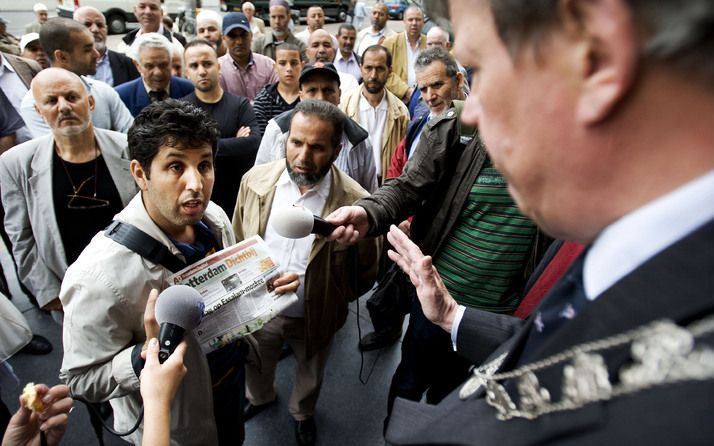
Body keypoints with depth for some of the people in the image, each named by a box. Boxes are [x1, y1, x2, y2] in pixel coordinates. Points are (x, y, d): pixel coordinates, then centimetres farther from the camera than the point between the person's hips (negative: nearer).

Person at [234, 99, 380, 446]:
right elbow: (237, 245, -1)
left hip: (315, 318, -2)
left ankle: (302, 413, 62)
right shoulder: (255, 180, -15)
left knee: (310, 376, 28)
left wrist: (330, 300, -9)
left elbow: (365, 273, -10)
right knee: (256, 367, 31)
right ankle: (259, 398, 66)